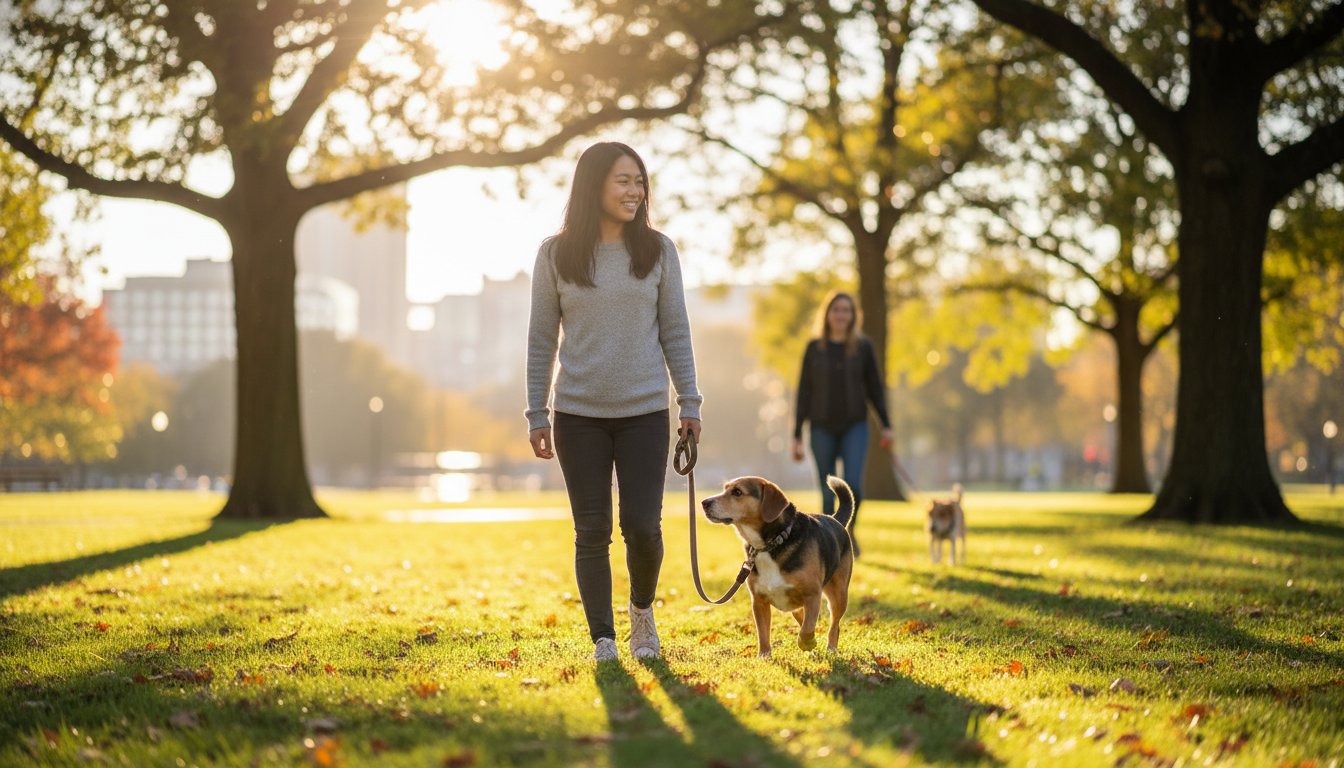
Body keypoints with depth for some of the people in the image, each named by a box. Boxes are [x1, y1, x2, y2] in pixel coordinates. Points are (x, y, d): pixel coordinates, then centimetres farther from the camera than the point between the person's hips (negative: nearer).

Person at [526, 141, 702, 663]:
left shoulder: (657, 251, 3)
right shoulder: (556, 254, 1)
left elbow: (675, 331, 6)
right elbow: (541, 338, 4)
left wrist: (690, 404, 2)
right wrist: (537, 414, 1)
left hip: (645, 413, 0)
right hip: (579, 415, 0)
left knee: (642, 527, -3)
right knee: (592, 532, 2)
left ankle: (642, 609, 26)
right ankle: (602, 639, 14)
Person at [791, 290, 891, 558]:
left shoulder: (863, 346, 3)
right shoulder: (814, 348, 2)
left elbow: (875, 387, 6)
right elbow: (804, 392, 3)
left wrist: (886, 425, -3)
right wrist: (797, 435, 0)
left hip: (854, 427, 0)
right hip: (822, 428, 0)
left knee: (853, 485, -16)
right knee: (828, 493, 0)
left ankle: (849, 528, 11)